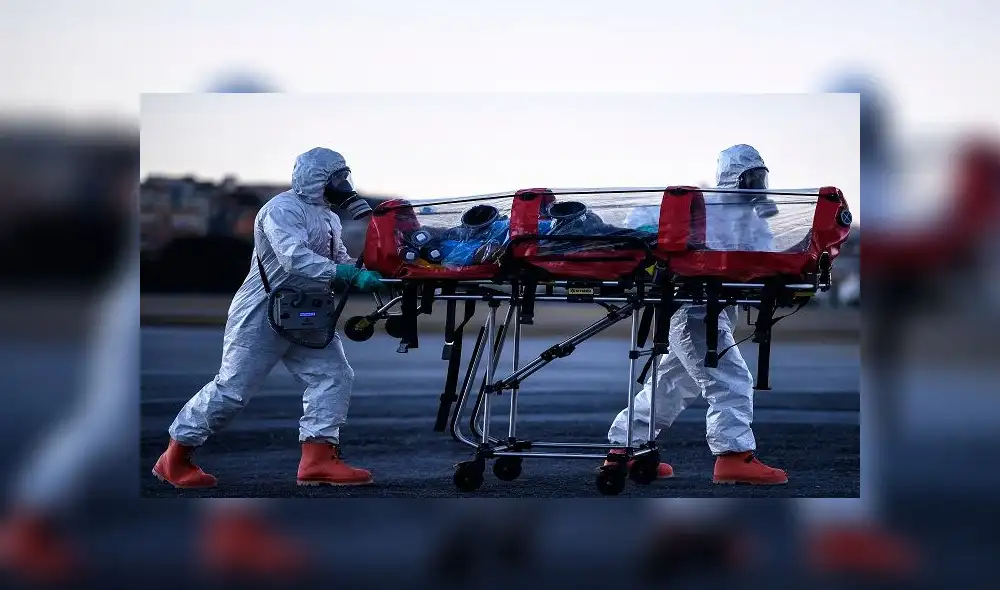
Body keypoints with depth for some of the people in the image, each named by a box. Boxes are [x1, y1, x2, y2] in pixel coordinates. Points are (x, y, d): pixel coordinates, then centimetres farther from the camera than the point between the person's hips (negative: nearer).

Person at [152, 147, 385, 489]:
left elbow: (338, 258, 12)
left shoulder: (328, 218, 16)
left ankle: (318, 458, -8)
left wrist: (365, 273, -9)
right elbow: (295, 259, -32)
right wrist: (349, 275, -38)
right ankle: (175, 459, 9)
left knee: (333, 376, -6)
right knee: (232, 388, -5)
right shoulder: (283, 208, -18)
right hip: (261, 316, -9)